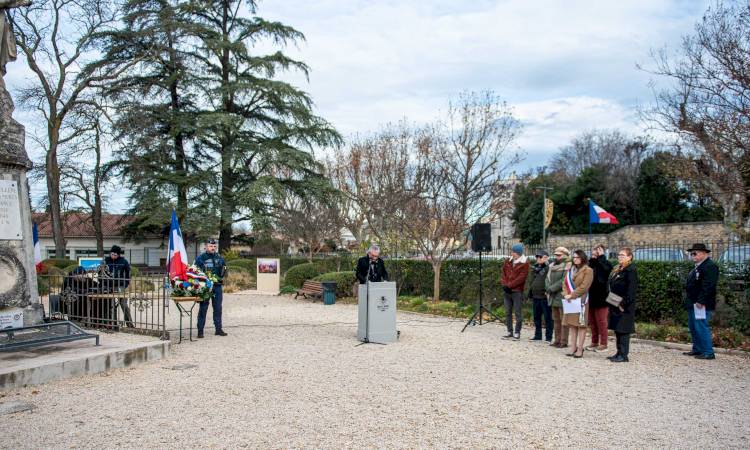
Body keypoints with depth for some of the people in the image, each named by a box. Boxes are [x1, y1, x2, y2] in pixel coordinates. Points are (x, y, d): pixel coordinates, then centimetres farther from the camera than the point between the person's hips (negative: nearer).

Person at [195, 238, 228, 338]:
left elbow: (224, 273, 16)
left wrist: (223, 271, -4)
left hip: (217, 286, 4)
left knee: (218, 308, 8)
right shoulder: (200, 258, -1)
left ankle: (218, 329, 16)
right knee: (203, 308, 0)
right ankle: (200, 330, 5)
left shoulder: (219, 258, 11)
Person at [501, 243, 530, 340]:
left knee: (517, 312, -2)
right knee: (508, 312, 10)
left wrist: (509, 285, -15)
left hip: (517, 291, -6)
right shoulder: (508, 261, 10)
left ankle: (517, 332, 5)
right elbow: (504, 272, 11)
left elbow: (521, 277, -13)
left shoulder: (524, 263, -6)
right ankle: (510, 331, 18)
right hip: (507, 290, 6)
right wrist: (504, 284, -4)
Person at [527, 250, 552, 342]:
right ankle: (537, 335, 24)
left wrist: (548, 291, -22)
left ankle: (548, 336, 7)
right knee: (536, 317, 14)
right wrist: (530, 292, 19)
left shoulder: (548, 268, -9)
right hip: (535, 296, 7)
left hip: (545, 296, -7)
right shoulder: (534, 268, 13)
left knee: (547, 317, 0)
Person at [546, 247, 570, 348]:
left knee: (563, 320, -3)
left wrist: (552, 288, -16)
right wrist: (549, 288, -6)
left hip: (562, 297, -8)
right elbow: (548, 278, 11)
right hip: (553, 297, 8)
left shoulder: (567, 266, -10)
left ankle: (564, 342, 1)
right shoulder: (552, 265, 14)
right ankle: (557, 340, 21)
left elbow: (564, 281, -19)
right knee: (556, 320, 13)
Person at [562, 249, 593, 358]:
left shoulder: (588, 270, -5)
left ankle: (580, 349, 0)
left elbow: (584, 286, -13)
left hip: (581, 300, -6)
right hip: (570, 301, 6)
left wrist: (572, 295, -15)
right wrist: (566, 294, -6)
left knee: (581, 324, -3)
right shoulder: (570, 270, 16)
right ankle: (574, 348, 13)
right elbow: (565, 283, 11)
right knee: (572, 324, 8)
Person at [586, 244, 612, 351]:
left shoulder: (606, 264, -7)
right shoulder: (590, 264, 8)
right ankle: (594, 342, 23)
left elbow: (606, 269, -31)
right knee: (592, 321, 13)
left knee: (601, 322, 1)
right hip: (591, 297, 7)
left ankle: (603, 344, 10)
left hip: (601, 297, -6)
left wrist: (601, 257, -23)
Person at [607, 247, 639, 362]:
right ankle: (619, 353, 20)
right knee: (617, 330, 13)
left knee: (623, 330, -4)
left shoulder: (631, 271, -12)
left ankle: (624, 355, 1)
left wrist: (623, 304, -19)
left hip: (624, 307, -9)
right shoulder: (617, 270, 16)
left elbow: (631, 290, -19)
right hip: (615, 306, 9)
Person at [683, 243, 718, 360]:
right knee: (693, 327, 15)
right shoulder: (698, 267, 18)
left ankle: (708, 353, -3)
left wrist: (701, 301, -25)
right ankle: (697, 349, 24)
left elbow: (708, 286, -22)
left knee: (701, 327, -9)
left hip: (702, 304, -11)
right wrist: (689, 301, 17)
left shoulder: (710, 266, -13)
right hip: (693, 303, 11)